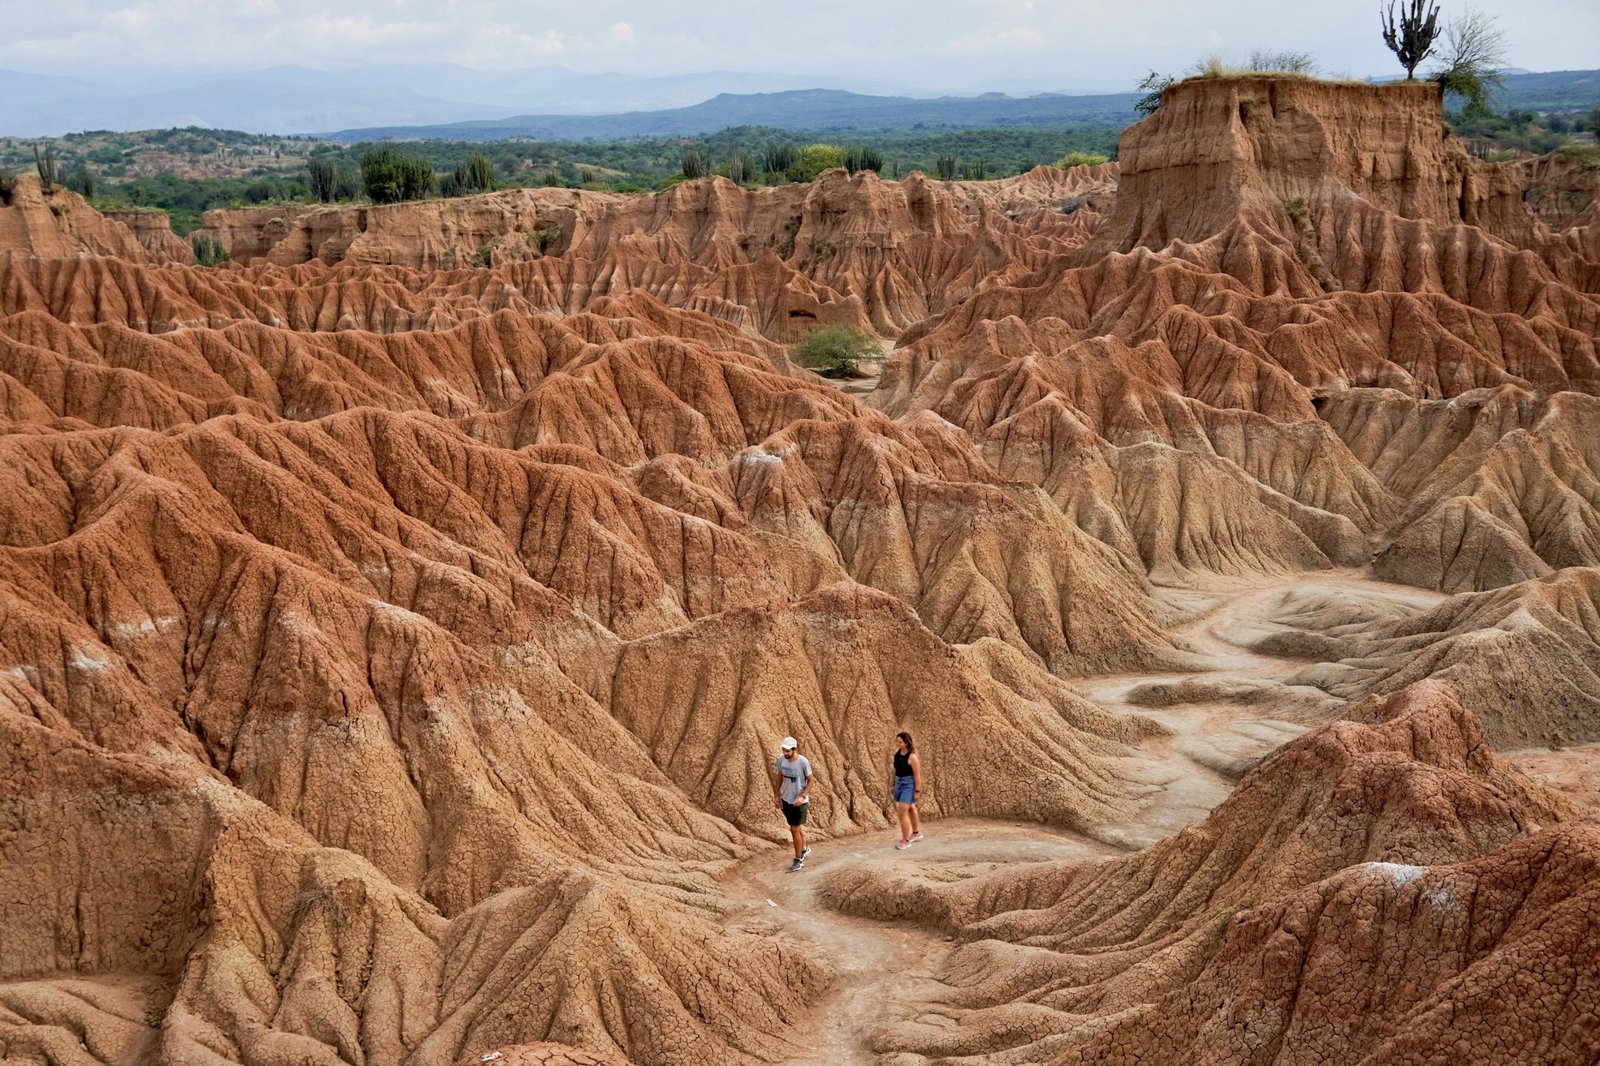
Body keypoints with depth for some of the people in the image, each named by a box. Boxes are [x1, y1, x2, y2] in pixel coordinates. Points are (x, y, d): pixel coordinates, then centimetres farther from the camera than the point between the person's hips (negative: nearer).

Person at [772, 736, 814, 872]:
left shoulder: (803, 762, -23)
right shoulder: (781, 759, -9)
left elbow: (810, 780, -11)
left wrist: (803, 797, -21)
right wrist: (777, 795, 10)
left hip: (799, 801, -5)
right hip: (786, 799, 5)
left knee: (795, 830, -1)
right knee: (796, 827, 22)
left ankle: (798, 861, 14)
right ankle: (804, 849, 46)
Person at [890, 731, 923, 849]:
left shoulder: (912, 756, -20)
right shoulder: (897, 753, 1)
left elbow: (917, 774, -18)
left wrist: (917, 791, -17)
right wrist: (892, 784, 15)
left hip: (909, 784, -8)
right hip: (899, 783, 8)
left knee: (902, 812, -11)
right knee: (909, 809, 23)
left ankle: (906, 840, -2)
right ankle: (916, 833, 41)